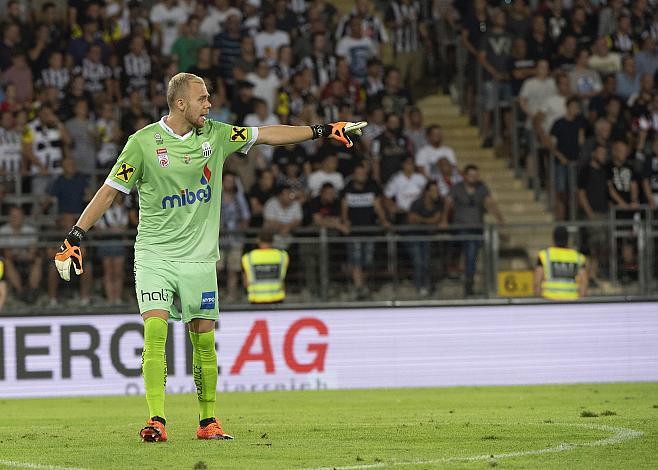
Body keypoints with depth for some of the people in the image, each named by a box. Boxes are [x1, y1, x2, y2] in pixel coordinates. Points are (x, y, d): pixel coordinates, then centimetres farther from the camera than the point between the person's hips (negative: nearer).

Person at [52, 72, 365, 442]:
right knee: (154, 332, -17)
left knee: (204, 341, 4)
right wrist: (75, 237, -9)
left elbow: (267, 134, 12)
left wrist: (323, 131, 12)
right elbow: (110, 191, -4)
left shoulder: (216, 135, 4)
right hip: (154, 255, -3)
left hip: (199, 257, 3)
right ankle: (156, 421, -17)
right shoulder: (144, 142, -7)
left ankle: (208, 422, 15)